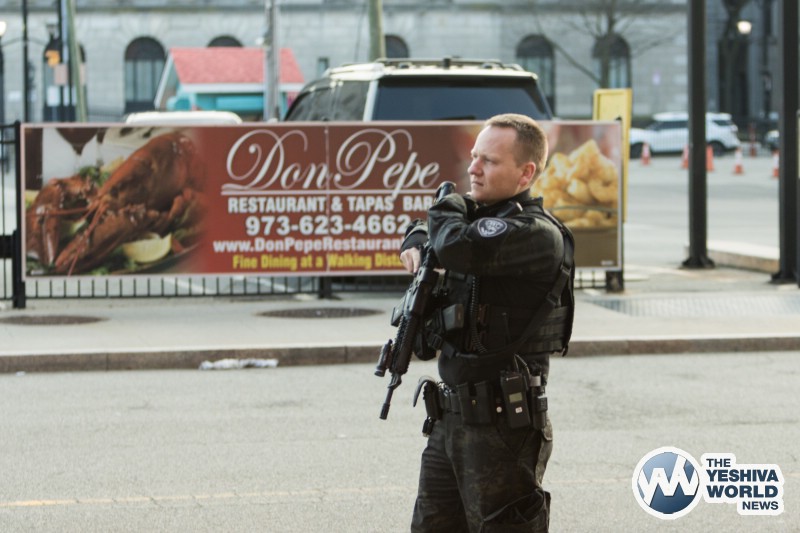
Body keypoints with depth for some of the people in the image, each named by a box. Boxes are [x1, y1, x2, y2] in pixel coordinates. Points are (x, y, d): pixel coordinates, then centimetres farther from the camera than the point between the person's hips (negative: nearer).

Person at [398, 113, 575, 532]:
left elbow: (457, 248, -30)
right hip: (450, 419, 9)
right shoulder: (481, 218, 12)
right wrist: (416, 243, 7)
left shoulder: (536, 234, -15)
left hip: (503, 425, -9)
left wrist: (447, 209, -7)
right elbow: (432, 230, 32)